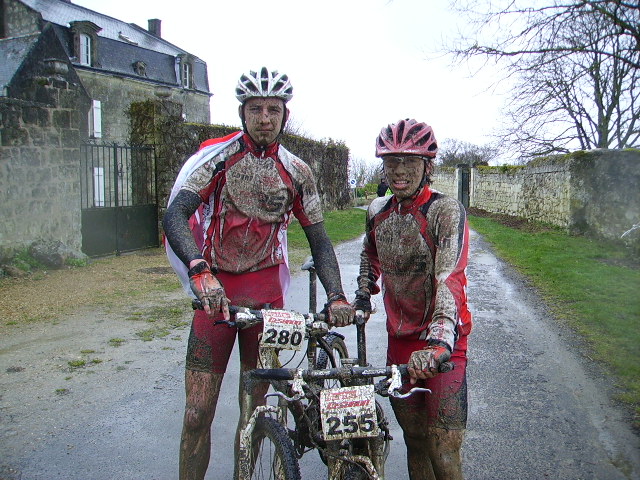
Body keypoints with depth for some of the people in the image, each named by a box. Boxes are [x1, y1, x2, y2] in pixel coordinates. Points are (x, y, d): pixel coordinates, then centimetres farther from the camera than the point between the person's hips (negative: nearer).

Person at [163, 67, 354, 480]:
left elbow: (319, 241, 6)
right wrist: (200, 271, -34)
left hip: (265, 291, 2)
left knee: (255, 407, 9)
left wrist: (336, 297, -9)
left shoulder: (296, 172, 4)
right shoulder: (217, 155, -4)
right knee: (198, 412, -3)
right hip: (215, 290, -2)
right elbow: (175, 217, -17)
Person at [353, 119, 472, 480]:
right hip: (400, 338, 5)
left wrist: (439, 343, -42)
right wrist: (362, 299, 12)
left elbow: (450, 278, -29)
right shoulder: (378, 211, 2)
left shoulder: (446, 211, -15)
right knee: (414, 441, 15)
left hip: (442, 344, -5)